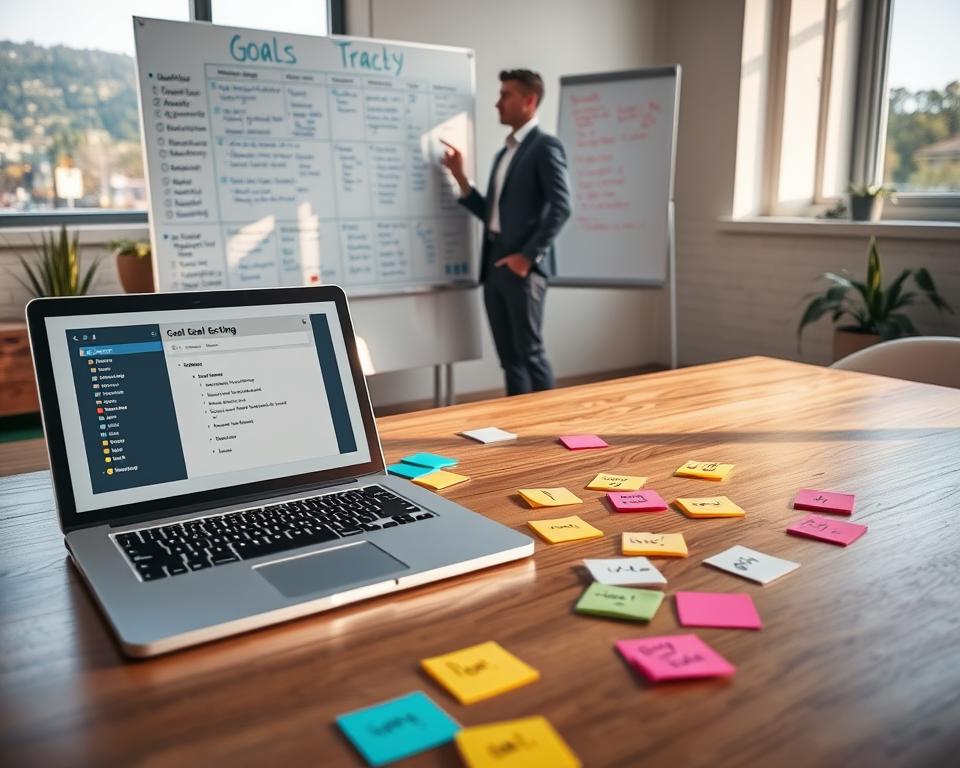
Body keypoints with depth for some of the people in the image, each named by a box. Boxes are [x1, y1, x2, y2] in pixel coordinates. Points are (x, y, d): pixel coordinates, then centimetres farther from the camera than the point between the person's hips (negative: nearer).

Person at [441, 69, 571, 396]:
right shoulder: (503, 154, 22)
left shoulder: (545, 146, -3)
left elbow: (560, 207, -14)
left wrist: (528, 256, -17)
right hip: (494, 266, 8)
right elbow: (490, 214, 18)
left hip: (523, 266, -8)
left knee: (531, 354, -5)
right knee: (509, 358, 8)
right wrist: (460, 176, 9)